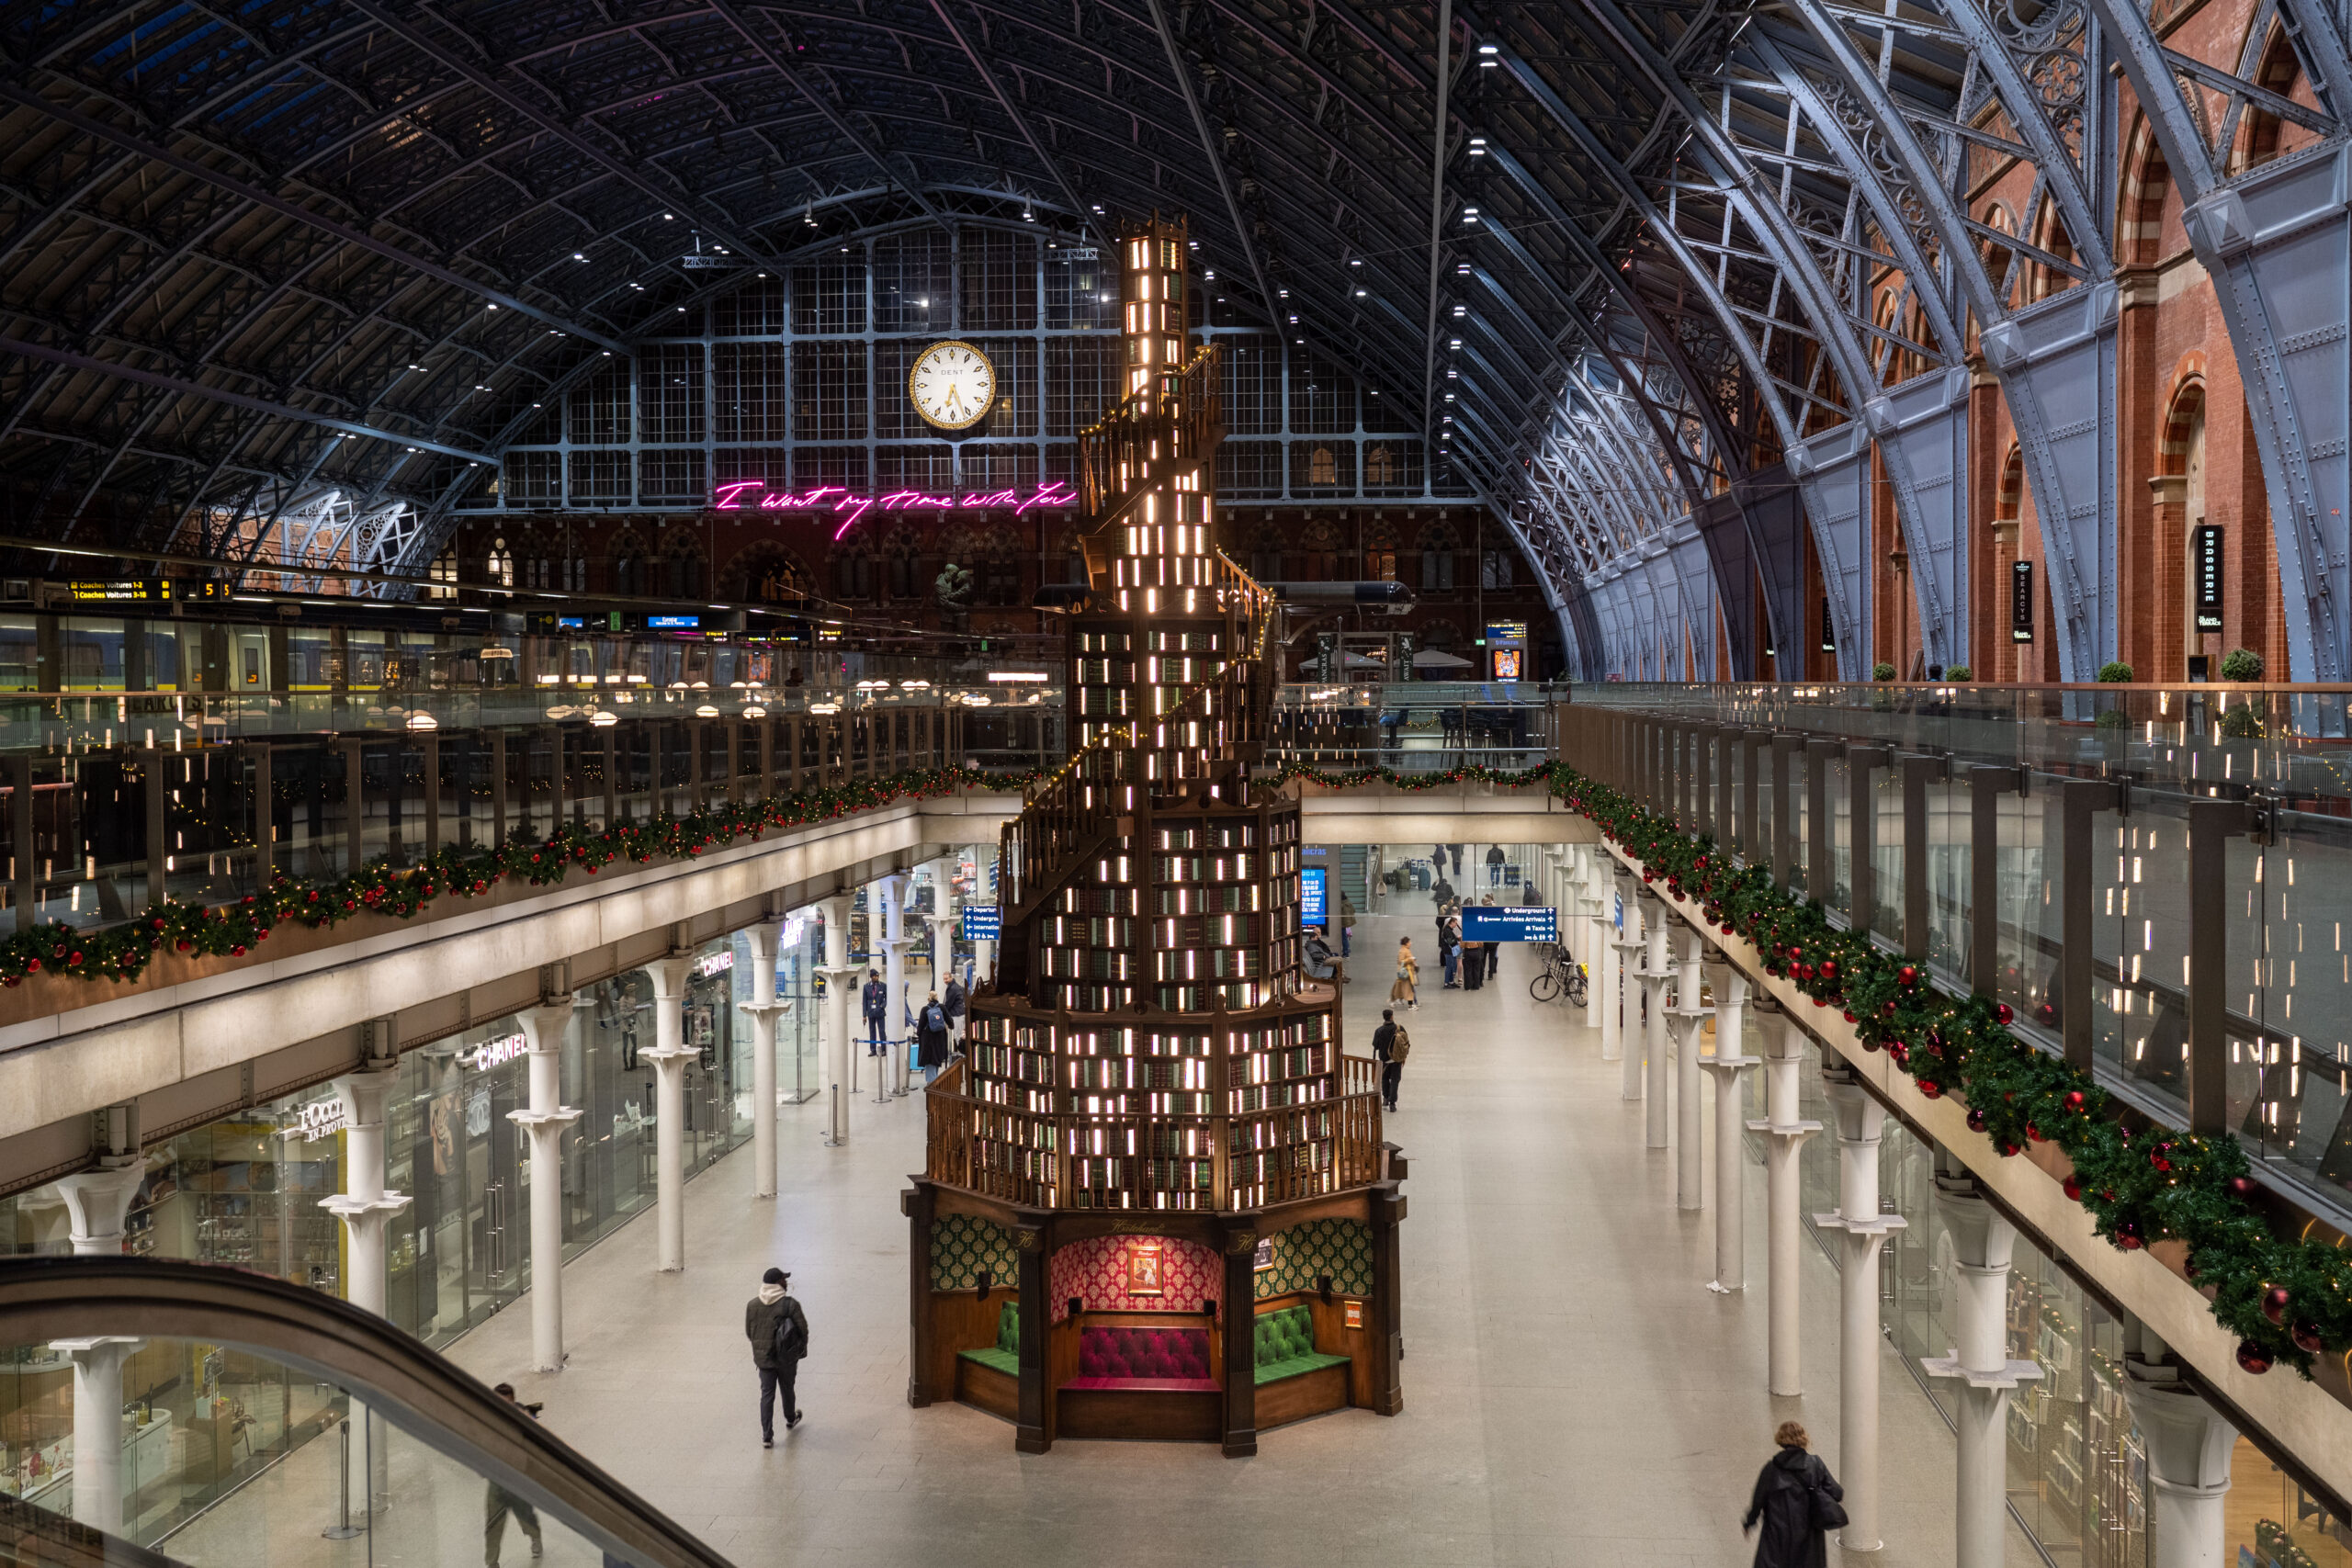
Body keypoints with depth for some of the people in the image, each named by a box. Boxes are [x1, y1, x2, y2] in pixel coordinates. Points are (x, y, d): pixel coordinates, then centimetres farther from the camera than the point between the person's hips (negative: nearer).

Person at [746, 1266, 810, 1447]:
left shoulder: (752, 1305, -5)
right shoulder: (790, 1305, -17)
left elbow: (748, 1332, 4)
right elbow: (803, 1330, -11)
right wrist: (801, 1349, 9)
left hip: (762, 1357, 2)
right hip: (787, 1357, -2)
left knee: (767, 1394, 7)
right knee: (787, 1389, 21)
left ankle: (767, 1436, 1)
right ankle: (790, 1419, 45)